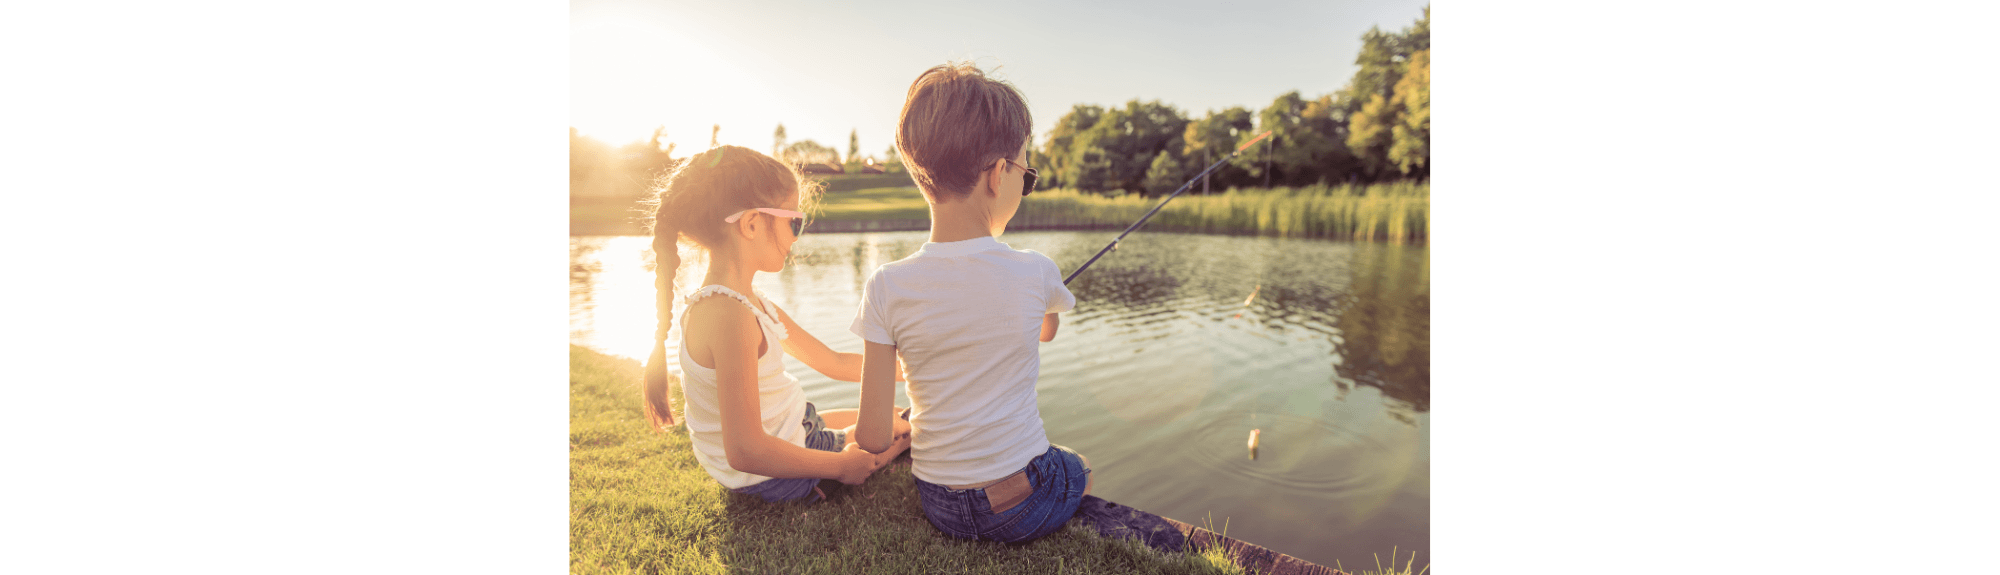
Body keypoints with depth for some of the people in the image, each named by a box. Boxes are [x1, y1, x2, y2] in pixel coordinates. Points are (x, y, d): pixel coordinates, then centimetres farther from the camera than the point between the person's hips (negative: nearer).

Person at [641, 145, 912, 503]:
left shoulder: (749, 302, 2)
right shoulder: (730, 315, -32)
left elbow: (833, 362, 9)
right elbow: (746, 452, -34)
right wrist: (841, 466, -22)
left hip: (792, 431, 11)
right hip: (774, 474, -10)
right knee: (906, 429, 10)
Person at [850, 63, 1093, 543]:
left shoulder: (887, 288, -15)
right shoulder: (1036, 274, -16)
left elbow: (873, 438, -12)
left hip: (941, 508, 2)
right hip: (1025, 507, -2)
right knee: (1081, 467, 33)